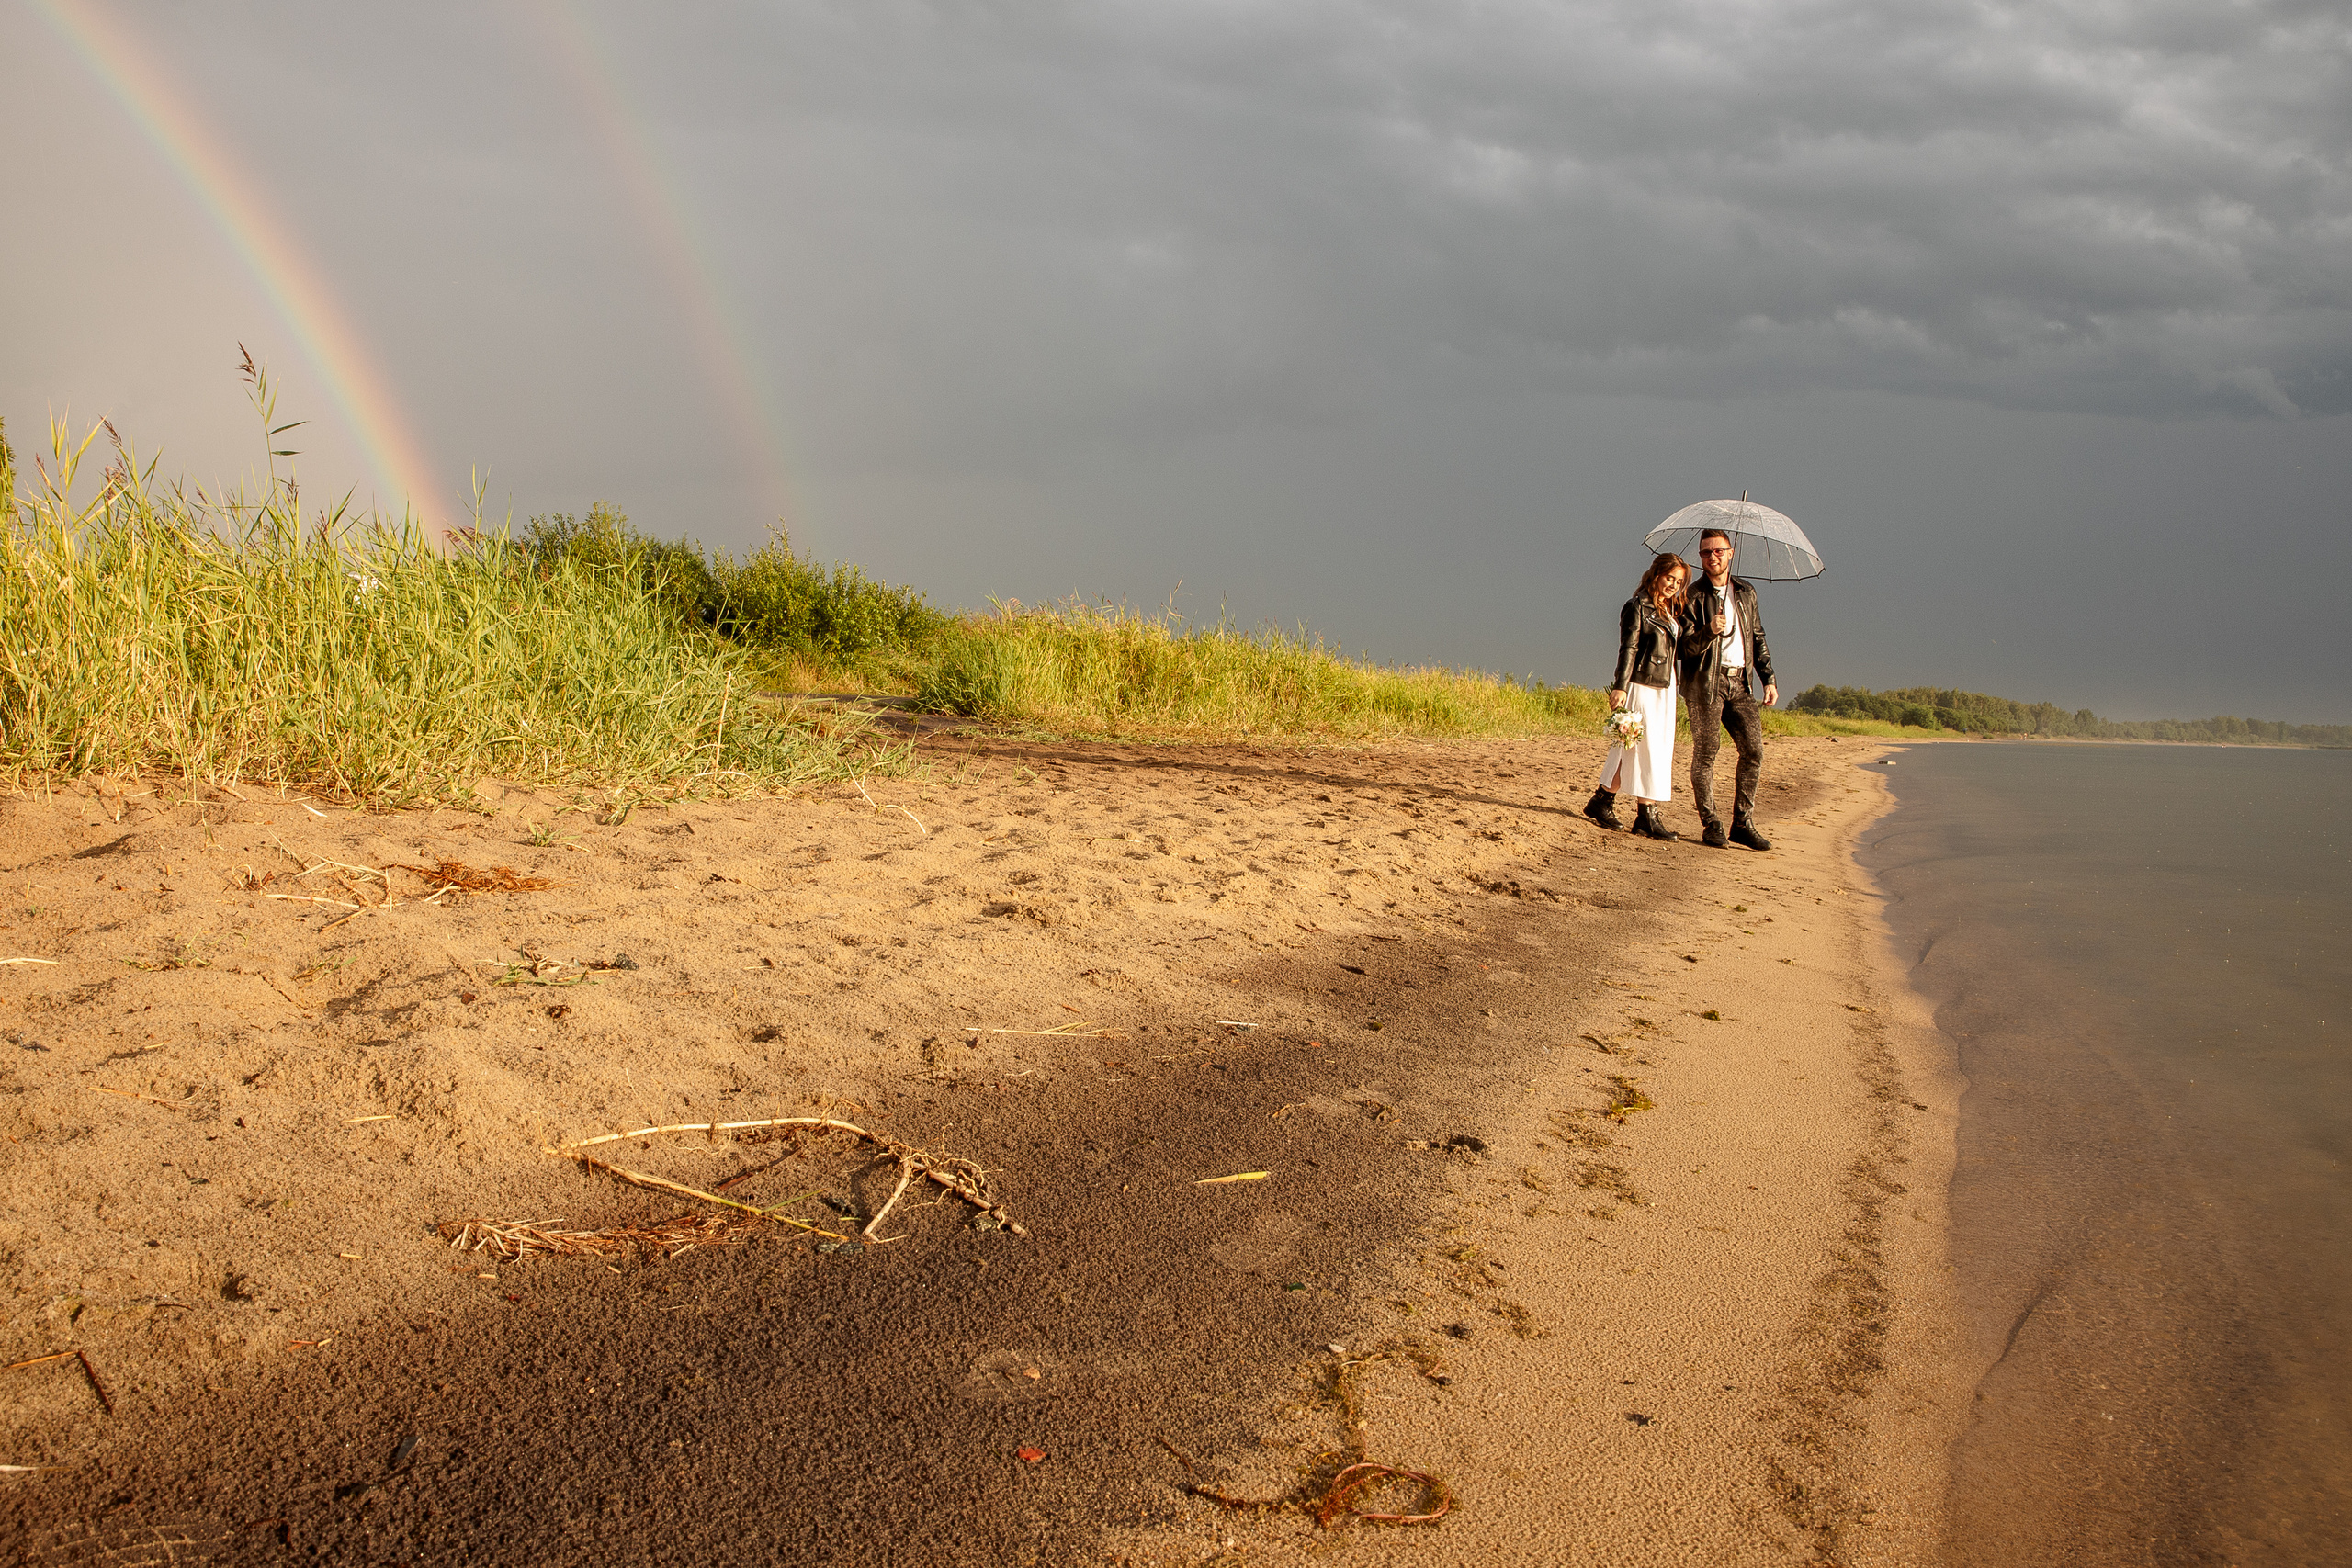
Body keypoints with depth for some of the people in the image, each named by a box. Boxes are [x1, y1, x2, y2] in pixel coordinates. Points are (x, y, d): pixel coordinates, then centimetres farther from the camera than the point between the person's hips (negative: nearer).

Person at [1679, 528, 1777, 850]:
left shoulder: (1746, 592, 14)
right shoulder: (1693, 596, -1)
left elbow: (1757, 638, 20)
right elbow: (1685, 647, -7)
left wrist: (1768, 678, 14)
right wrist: (1709, 631, -26)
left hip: (1739, 682, 5)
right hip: (1705, 682, -4)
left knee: (1754, 750, -3)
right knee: (1705, 753, -4)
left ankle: (1742, 823, 4)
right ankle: (1711, 826, 3)